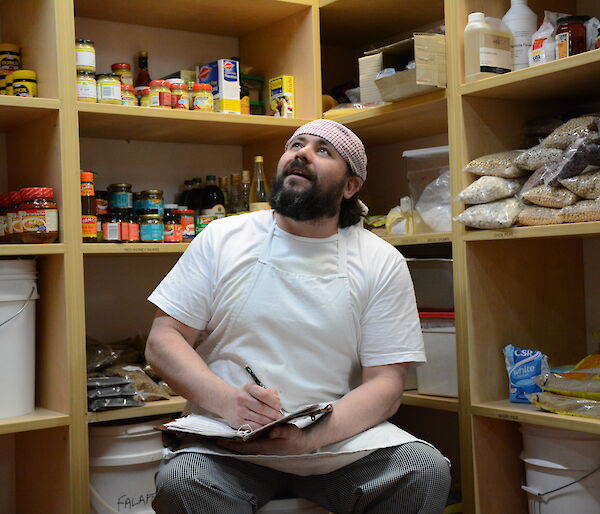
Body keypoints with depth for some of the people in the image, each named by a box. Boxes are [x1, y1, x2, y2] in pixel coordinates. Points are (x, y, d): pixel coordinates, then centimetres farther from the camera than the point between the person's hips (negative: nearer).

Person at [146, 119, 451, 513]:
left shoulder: (382, 262, 2)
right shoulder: (222, 238, 4)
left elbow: (385, 384, -3)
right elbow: (163, 340, 1)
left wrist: (311, 437, -22)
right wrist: (228, 401, -19)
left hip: (340, 437, 2)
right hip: (228, 443, -1)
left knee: (427, 471, -24)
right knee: (179, 481, -31)